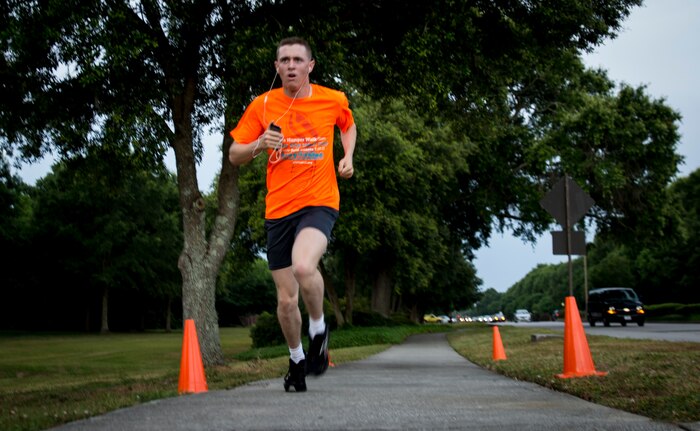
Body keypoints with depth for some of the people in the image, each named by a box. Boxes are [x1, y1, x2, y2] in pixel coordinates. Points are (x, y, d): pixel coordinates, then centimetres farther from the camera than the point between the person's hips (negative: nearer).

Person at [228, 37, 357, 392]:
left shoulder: (333, 100, 2)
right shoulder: (262, 105, 2)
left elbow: (348, 125, 25)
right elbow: (234, 155, 6)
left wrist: (347, 157, 7)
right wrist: (260, 145, -14)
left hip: (319, 203, -2)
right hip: (278, 210, 2)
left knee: (303, 266, -32)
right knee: (286, 299, 6)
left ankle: (319, 329, -3)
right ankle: (297, 360, 34)